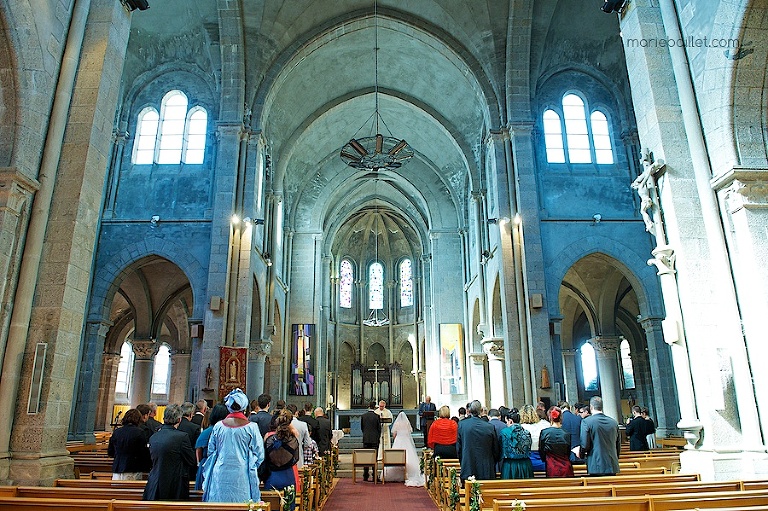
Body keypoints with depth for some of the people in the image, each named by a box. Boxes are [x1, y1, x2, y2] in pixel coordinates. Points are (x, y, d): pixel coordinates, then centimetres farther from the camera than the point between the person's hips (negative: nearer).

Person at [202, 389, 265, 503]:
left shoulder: (218, 426, -1)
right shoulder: (251, 427, -9)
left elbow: (211, 451, 10)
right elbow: (259, 454, -3)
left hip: (221, 475, 3)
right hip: (242, 476, -2)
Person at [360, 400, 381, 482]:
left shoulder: (363, 416, 1)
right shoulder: (377, 416, -8)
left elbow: (361, 427, 9)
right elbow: (379, 428, -2)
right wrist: (379, 437, 11)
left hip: (365, 439, 2)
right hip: (375, 439, -2)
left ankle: (365, 476, 10)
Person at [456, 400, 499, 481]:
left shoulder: (462, 425, -6)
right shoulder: (490, 427, -6)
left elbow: (458, 448, 3)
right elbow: (496, 450, 4)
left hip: (468, 471, 0)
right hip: (487, 472, 0)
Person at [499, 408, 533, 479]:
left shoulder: (504, 432, -8)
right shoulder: (526, 432, 3)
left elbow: (502, 452, -3)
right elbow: (529, 451, 12)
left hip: (510, 465, -4)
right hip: (526, 465, 4)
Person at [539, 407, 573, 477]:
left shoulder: (544, 433, -9)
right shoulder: (566, 434, -3)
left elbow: (541, 452, 1)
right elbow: (568, 453, 10)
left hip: (552, 469, -2)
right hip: (566, 467, 2)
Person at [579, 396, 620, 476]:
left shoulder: (586, 422, -10)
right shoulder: (614, 422, 5)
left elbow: (585, 445, -11)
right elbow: (618, 445, 13)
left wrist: (582, 455, 10)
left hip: (596, 467, -5)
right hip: (612, 466, 5)